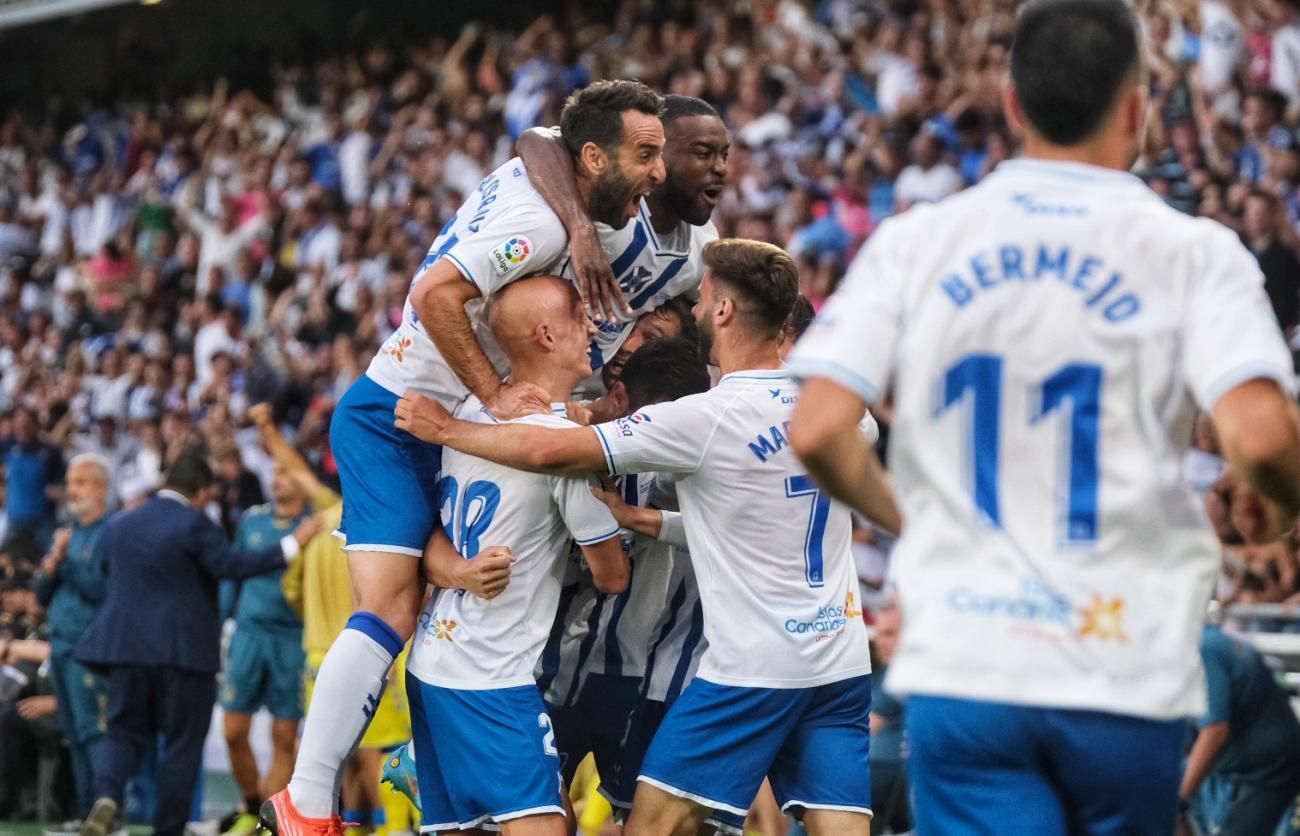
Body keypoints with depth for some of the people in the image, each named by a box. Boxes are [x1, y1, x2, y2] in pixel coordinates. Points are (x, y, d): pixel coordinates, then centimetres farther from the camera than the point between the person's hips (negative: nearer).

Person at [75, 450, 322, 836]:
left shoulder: (117, 525, 9)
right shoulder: (193, 525, -11)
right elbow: (233, 564, -19)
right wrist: (293, 543, -15)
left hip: (127, 645, 5)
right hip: (183, 649, -5)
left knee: (125, 732, 12)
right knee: (182, 743, 5)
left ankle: (106, 797, -16)